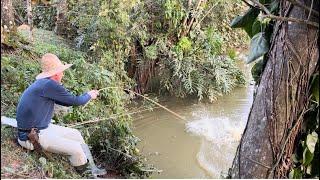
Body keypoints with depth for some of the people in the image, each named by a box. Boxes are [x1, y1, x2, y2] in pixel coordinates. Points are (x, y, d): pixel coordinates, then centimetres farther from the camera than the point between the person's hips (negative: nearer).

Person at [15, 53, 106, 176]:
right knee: (76, 149, -16)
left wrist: (88, 95, 22)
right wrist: (89, 95, 6)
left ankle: (92, 169, 23)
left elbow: (67, 102, 18)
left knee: (75, 134, 17)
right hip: (32, 137, -11)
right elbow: (75, 101, -14)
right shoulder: (49, 84, -23)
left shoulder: (42, 84, 7)